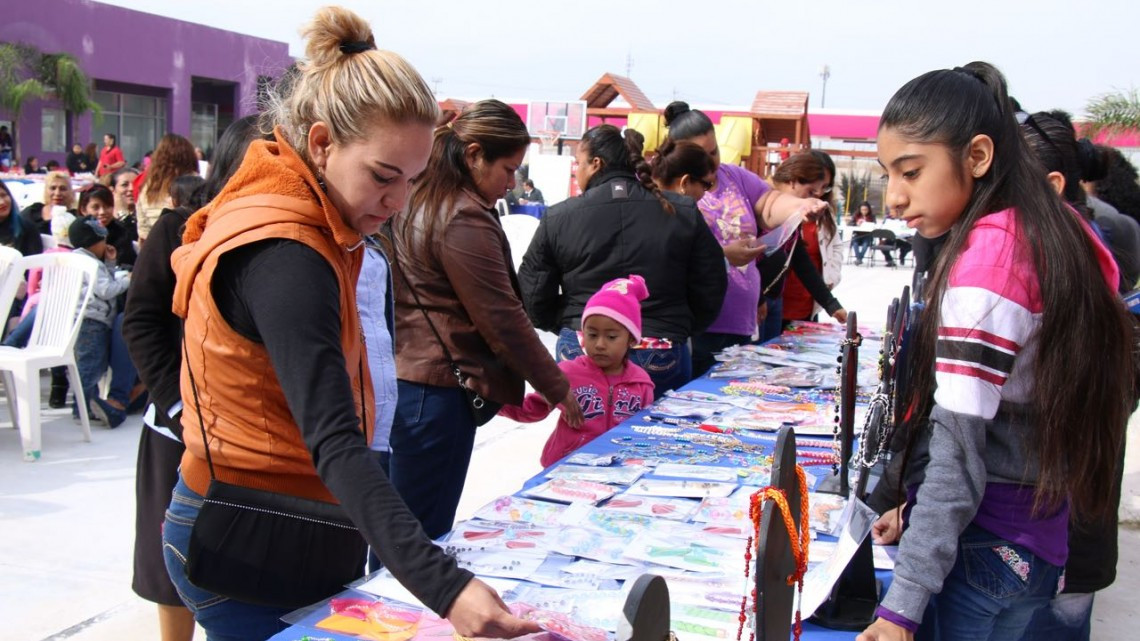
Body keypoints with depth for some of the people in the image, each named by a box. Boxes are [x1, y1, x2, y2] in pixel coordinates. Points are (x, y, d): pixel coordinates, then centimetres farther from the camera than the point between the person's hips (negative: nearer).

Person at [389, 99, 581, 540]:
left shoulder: (419, 202, 14)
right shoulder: (465, 221, -15)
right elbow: (502, 318, -15)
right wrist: (559, 390, -5)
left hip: (401, 381, 10)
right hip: (436, 393, -10)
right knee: (423, 542, -2)